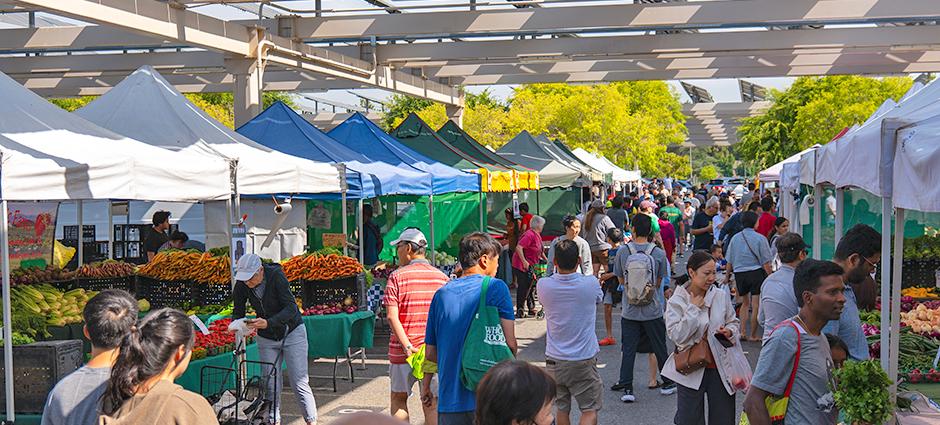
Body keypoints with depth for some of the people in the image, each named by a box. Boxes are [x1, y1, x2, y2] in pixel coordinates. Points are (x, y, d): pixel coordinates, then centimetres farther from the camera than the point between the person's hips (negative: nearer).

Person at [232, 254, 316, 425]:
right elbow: (238, 311, 0)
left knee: (299, 382, -7)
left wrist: (268, 323, -41)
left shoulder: (276, 275, -24)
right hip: (266, 338, 4)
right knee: (270, 384, 1)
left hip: (292, 332, -4)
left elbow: (291, 308, -28)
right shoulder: (241, 285, -11)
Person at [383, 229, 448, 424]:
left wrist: (407, 347, -17)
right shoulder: (442, 277, 3)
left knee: (399, 398, 15)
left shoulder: (397, 276, -6)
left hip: (402, 351, -2)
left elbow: (392, 317, -14)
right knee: (432, 404, 7)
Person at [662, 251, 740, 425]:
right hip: (691, 370, -2)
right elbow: (677, 336, -18)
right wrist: (693, 309, -16)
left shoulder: (721, 296, 0)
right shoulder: (676, 302, -7)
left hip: (720, 368, 2)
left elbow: (733, 322, 14)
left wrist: (730, 332, -9)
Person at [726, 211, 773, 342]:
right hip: (756, 272, -4)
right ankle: (753, 335, 6)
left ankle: (742, 332, 12)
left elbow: (729, 261, 9)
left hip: (739, 273, 4)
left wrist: (727, 276, 19)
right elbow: (766, 263, -7)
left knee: (745, 303, 19)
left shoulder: (735, 238, 4)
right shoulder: (760, 238, -6)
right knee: (756, 305, 2)